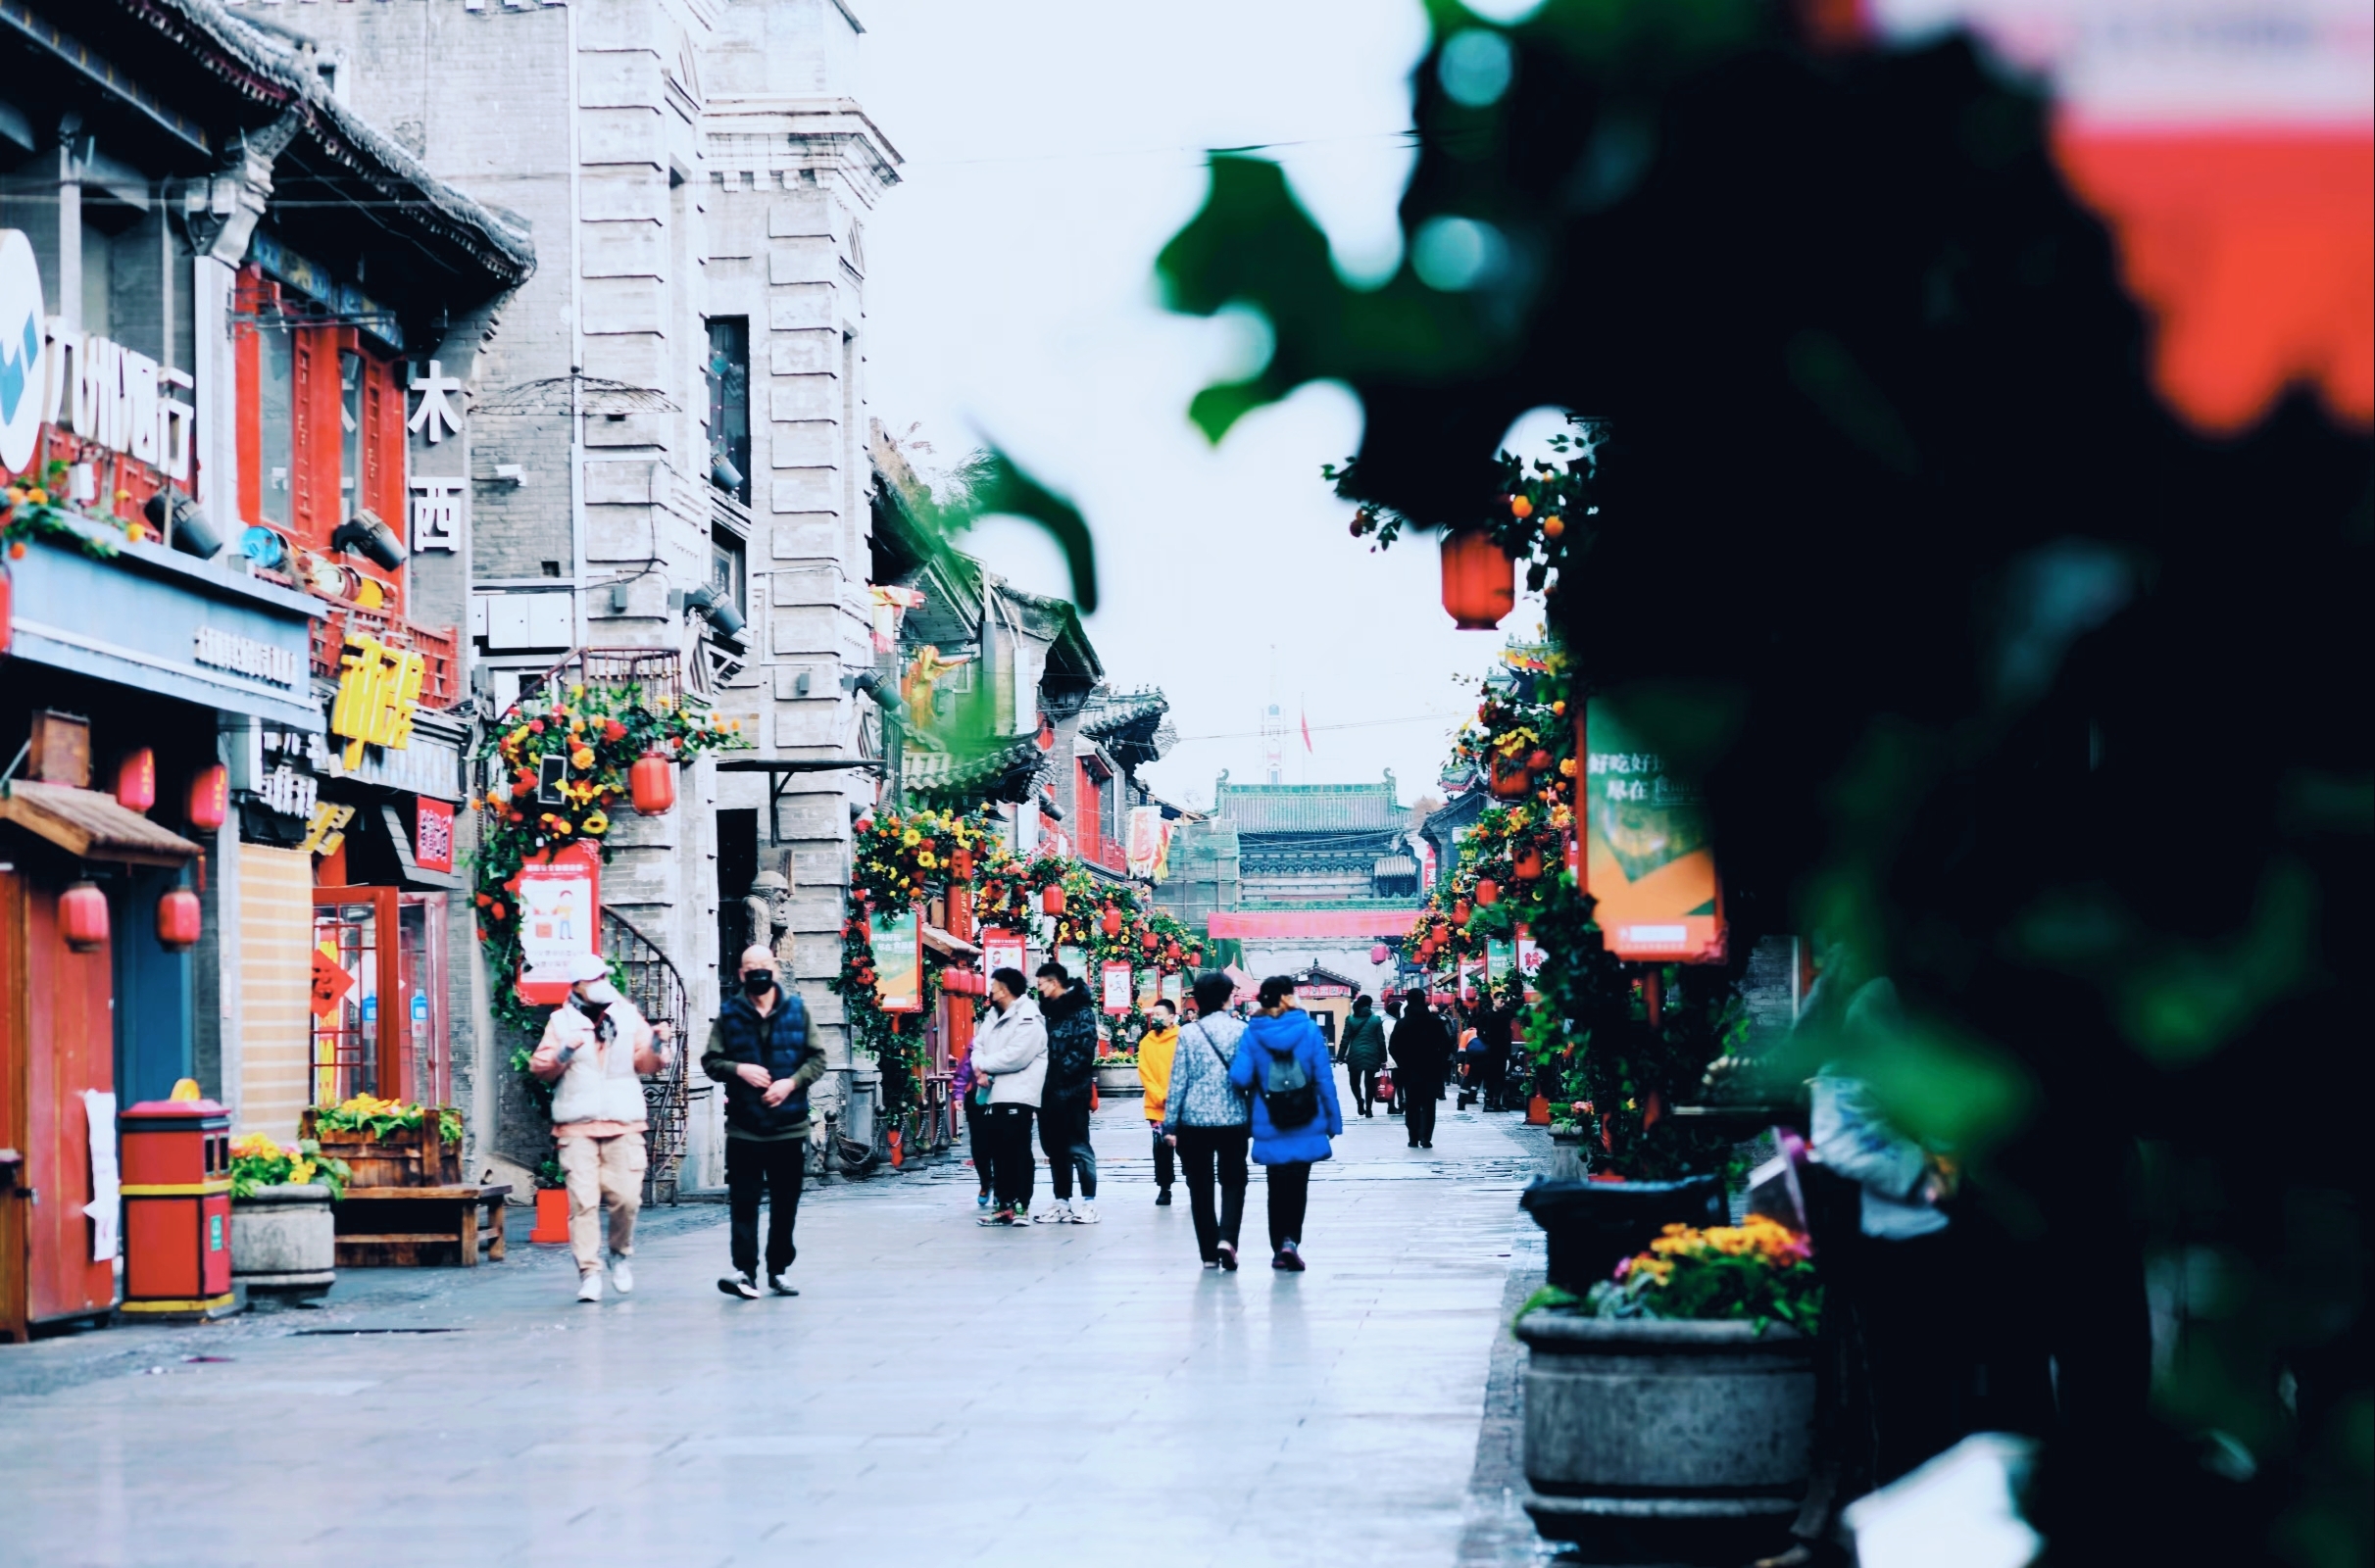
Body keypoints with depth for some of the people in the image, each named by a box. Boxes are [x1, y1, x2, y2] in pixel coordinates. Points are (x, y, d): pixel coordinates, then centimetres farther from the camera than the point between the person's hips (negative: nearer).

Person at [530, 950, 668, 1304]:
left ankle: (621, 1254, 18)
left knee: (627, 1196, -8)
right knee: (583, 1201, -8)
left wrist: (654, 1046, -12)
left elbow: (644, 1065, 7)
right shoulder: (562, 1021, 7)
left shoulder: (628, 1016, 12)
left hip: (624, 1125, 1)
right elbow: (539, 1066, 1)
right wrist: (564, 1052, -16)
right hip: (577, 1127, -1)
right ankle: (588, 1272, -3)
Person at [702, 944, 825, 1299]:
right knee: (743, 1201, -8)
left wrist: (792, 1082, -11)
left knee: (785, 1203, 8)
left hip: (789, 1125, 1)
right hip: (744, 1126, -1)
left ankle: (778, 1270, 18)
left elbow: (816, 1059, 5)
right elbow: (710, 1060, 4)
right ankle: (745, 1271, -10)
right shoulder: (729, 1014, 5)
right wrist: (738, 1069, -15)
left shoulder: (796, 1010, 6)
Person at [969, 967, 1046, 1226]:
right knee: (997, 1151, 10)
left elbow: (1015, 1056, -21)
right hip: (993, 1095, 9)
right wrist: (981, 1070, -7)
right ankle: (1005, 1205, 15)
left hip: (1017, 1097, -9)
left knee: (1018, 1152, -7)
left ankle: (1021, 1206, -4)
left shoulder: (1029, 1019, -11)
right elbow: (979, 1046, 14)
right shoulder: (994, 1015, 19)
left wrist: (983, 1065, -9)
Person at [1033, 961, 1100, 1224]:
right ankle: (1062, 1202, 17)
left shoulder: (1081, 1010, -7)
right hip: (1049, 1089, 8)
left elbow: (1085, 1049, -15)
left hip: (1071, 1090, -8)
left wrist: (1062, 1071, -19)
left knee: (1077, 1147, -4)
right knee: (1054, 1147, 10)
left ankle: (1089, 1202, 0)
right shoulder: (1047, 1010, 15)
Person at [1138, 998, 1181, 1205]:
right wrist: (1161, 1097, -10)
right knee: (1161, 1149, 4)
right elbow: (1144, 1074, 1)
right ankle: (1164, 1189, 11)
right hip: (1156, 1107, 2)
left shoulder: (1182, 1039, -4)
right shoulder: (1146, 1042, 4)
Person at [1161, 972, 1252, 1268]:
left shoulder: (1188, 1033, -4)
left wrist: (1170, 1124, 2)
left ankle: (1209, 1254, 10)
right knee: (1233, 1181, 12)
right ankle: (1227, 1238, -11)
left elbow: (1178, 1082, -3)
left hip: (1195, 1120, 0)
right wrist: (1253, 1121, 8)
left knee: (1200, 1186, 10)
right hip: (1233, 1119, 0)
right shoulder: (1241, 1031, -4)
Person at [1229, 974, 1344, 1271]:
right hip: (1306, 1126, -1)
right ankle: (1291, 1239, -12)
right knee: (1298, 1185, 7)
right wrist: (1333, 1121, 2)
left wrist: (1256, 1087, 9)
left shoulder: (1252, 1034, -5)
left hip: (1270, 1126, 1)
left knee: (1277, 1187, 14)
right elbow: (1324, 1078, -5)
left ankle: (1280, 1250, 16)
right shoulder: (1309, 1029, -6)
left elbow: (1239, 1077, -15)